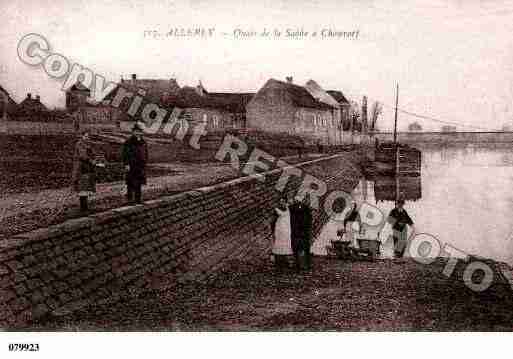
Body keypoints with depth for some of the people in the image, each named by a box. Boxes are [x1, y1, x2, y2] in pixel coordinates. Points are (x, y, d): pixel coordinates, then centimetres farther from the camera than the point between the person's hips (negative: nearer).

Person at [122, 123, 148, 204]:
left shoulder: (143, 142, 11)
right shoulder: (128, 142, -7)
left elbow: (146, 153, 19)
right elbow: (125, 154, -10)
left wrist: (145, 163, 17)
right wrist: (126, 164, -17)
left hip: (140, 165, 5)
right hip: (131, 166, -5)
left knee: (139, 182, 8)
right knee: (131, 182, -3)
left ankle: (138, 198, 14)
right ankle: (130, 199, 2)